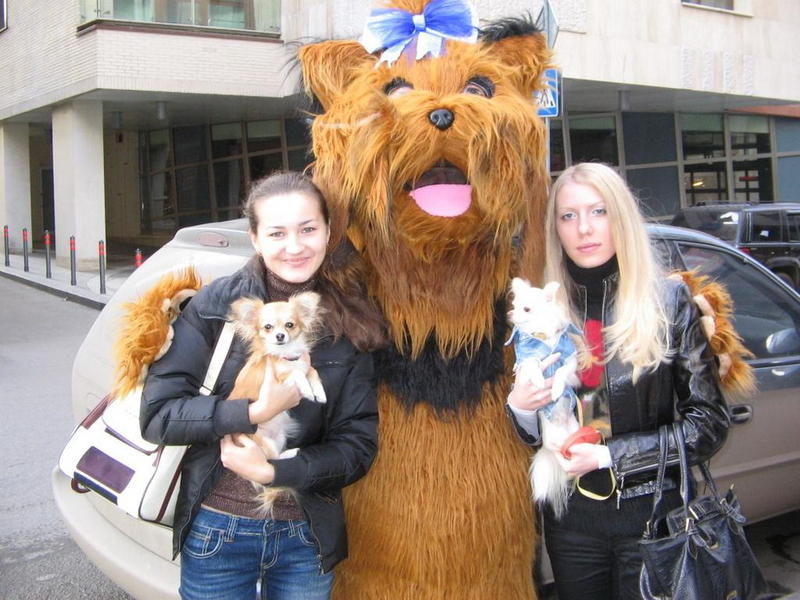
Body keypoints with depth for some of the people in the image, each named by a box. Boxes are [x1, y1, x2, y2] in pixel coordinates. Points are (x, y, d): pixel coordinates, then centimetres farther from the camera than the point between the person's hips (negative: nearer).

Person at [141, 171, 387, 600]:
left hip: (308, 538, 1)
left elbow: (359, 446, -5)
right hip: (217, 534, -1)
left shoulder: (351, 326, -5)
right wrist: (255, 413, -23)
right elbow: (156, 414, -12)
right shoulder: (217, 305, -9)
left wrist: (273, 471, -17)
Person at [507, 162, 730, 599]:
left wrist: (608, 455, -15)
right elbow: (533, 436, 7)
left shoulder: (669, 301, -9)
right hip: (570, 519, 3)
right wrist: (519, 407, -15)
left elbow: (710, 423, -8)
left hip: (653, 514, -2)